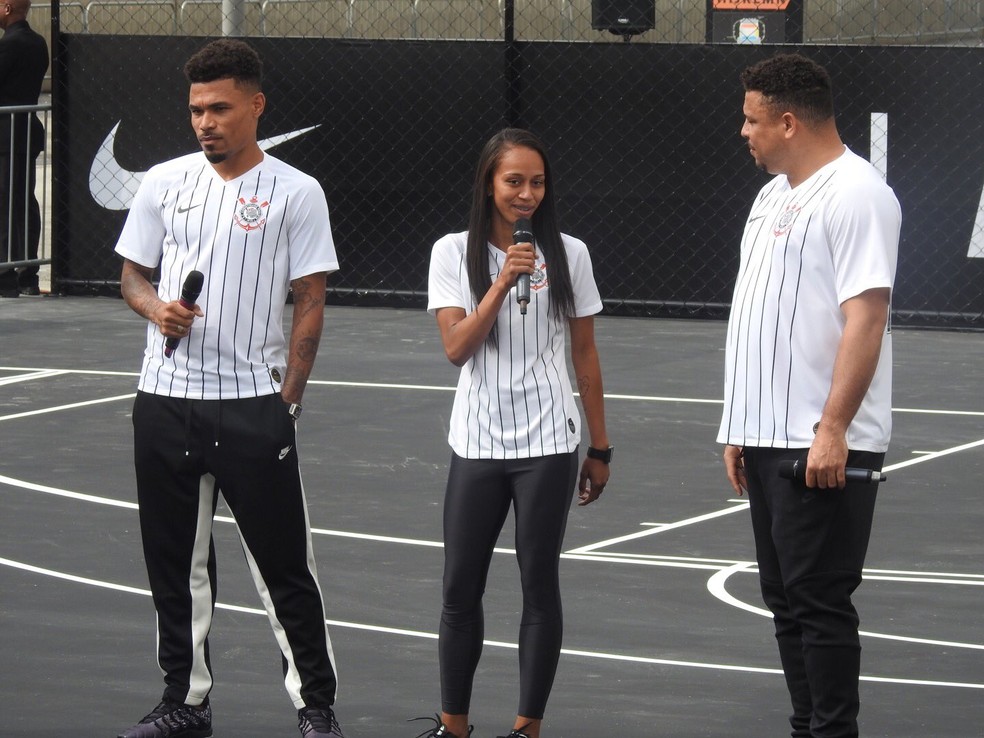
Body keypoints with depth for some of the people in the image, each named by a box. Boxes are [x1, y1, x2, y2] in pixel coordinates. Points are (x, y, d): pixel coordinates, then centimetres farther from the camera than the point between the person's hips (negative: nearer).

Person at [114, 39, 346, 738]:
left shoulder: (296, 192, -2)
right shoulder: (164, 182, 8)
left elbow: (310, 302, -2)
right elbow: (133, 274, 15)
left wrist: (287, 398, -9)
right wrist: (156, 309, -8)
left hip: (254, 405, -4)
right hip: (166, 397, 4)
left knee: (286, 567, -1)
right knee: (177, 563, 9)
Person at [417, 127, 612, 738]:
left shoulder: (568, 254, 1)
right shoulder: (454, 253, 0)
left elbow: (585, 355, 6)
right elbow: (457, 348, -10)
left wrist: (600, 448, 7)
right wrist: (502, 283, -22)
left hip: (549, 443, -1)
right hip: (477, 444, 1)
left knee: (540, 585, 2)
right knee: (461, 590, 4)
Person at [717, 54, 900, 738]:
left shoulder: (856, 195, -13)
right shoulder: (775, 196, 18)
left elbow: (865, 317, -20)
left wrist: (832, 429, -25)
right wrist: (740, 428, 20)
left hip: (823, 449, -10)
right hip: (770, 441, 10)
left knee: (819, 602, -8)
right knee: (788, 602, 12)